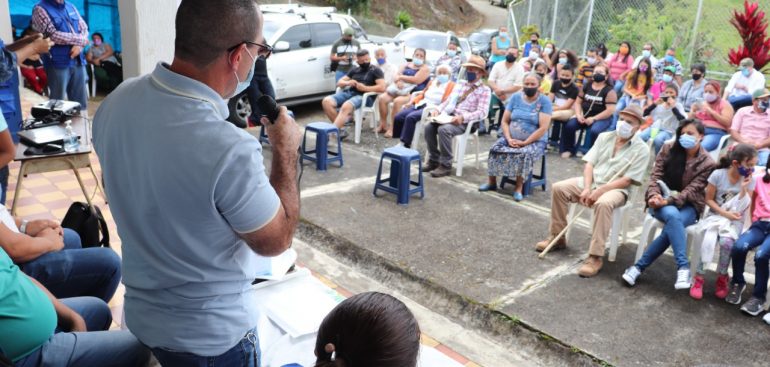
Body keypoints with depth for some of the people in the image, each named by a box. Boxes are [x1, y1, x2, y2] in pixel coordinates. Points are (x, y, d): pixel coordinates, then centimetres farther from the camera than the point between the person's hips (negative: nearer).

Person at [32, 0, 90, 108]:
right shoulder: (41, 9, -4)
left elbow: (84, 28, 13)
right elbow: (53, 35, -14)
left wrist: (79, 46, -6)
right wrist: (79, 39, -7)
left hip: (78, 61, 6)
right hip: (58, 63, -6)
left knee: (81, 102, 8)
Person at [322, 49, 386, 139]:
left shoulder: (375, 70, 9)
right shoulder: (354, 70, 24)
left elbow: (382, 88, -5)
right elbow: (339, 83, 23)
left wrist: (364, 88, -13)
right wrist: (347, 83, 0)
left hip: (364, 96, -6)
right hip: (349, 92, 6)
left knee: (346, 106, -38)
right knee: (326, 101, -20)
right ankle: (340, 130, -20)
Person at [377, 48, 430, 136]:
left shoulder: (425, 69, 2)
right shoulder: (406, 65, 20)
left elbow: (416, 80, -15)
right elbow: (397, 76, 7)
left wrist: (401, 77, -5)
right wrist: (398, 81, -17)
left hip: (413, 93, -6)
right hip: (400, 89, 6)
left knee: (397, 101, -34)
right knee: (382, 98, -16)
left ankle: (393, 129, -26)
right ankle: (383, 125, -8)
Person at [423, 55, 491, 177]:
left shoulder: (484, 90, 0)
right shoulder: (461, 86, 22)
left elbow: (481, 112, -12)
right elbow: (448, 101, 19)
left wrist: (462, 117, -27)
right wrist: (438, 110, -2)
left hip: (466, 122, -7)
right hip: (450, 117, 7)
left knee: (444, 129, -33)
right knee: (429, 127, -17)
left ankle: (446, 165, -21)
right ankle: (434, 160, -5)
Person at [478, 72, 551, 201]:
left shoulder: (544, 101, -8)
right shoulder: (516, 97, 4)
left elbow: (543, 128, -15)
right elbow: (505, 121, 3)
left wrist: (524, 143, -19)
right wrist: (509, 139, -13)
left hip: (535, 141, -4)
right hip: (512, 138, 4)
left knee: (524, 154, -34)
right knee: (495, 149, -21)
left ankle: (519, 188, -20)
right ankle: (492, 182, -6)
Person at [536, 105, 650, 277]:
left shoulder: (641, 149, -6)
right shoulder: (604, 137, 8)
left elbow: (627, 180, -13)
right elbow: (590, 164, 3)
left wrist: (600, 191, -22)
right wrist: (587, 188, -12)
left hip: (616, 189, -5)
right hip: (591, 182, 5)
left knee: (603, 203, -39)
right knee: (558, 188, -14)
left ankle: (595, 256, -33)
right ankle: (558, 237, -2)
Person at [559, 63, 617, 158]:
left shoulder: (609, 91, -7)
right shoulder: (587, 86, 9)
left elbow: (610, 110, -15)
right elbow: (578, 102, 12)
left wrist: (593, 118, -19)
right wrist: (578, 115, -6)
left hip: (602, 118, -5)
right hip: (585, 116, 5)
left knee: (594, 131, -36)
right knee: (568, 125, -18)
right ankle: (569, 149, 1)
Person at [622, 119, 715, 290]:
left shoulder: (707, 163, -3)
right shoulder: (668, 149, 3)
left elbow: (691, 190, -12)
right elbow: (655, 175, -2)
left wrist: (668, 201, -27)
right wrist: (654, 196, -22)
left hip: (688, 205, 0)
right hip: (661, 200, 0)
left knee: (671, 227, -34)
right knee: (672, 215, -36)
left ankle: (639, 266, -31)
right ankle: (683, 267, -37)